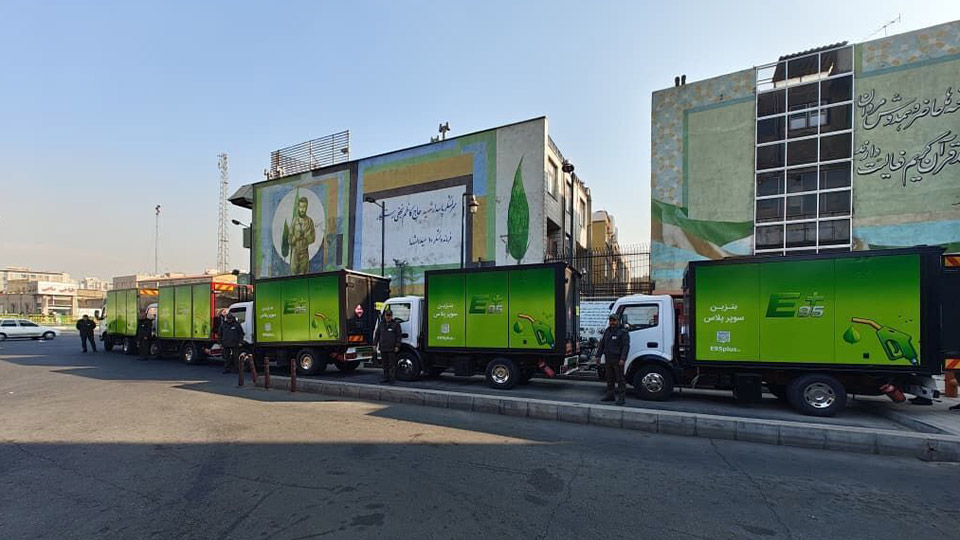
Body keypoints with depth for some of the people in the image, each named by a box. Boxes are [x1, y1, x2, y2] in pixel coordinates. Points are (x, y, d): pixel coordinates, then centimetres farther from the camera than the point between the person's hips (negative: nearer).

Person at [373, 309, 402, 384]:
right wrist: (375, 344, 12)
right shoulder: (381, 325, 14)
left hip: (392, 348, -5)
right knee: (385, 364, 11)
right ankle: (386, 377, 20)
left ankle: (392, 379, 1)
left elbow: (399, 336, -3)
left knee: (392, 364, -3)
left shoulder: (396, 324, 0)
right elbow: (377, 335, 19)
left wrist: (397, 346, -9)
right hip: (383, 348, 5)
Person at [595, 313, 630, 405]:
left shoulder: (623, 332, -7)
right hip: (608, 359, 7)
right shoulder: (607, 332, 16)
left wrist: (622, 359, -22)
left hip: (617, 360, -7)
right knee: (609, 379, 14)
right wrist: (598, 355, 15)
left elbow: (626, 346, -14)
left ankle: (621, 397, 3)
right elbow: (601, 344, 20)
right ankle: (609, 395, 23)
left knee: (620, 379, -3)